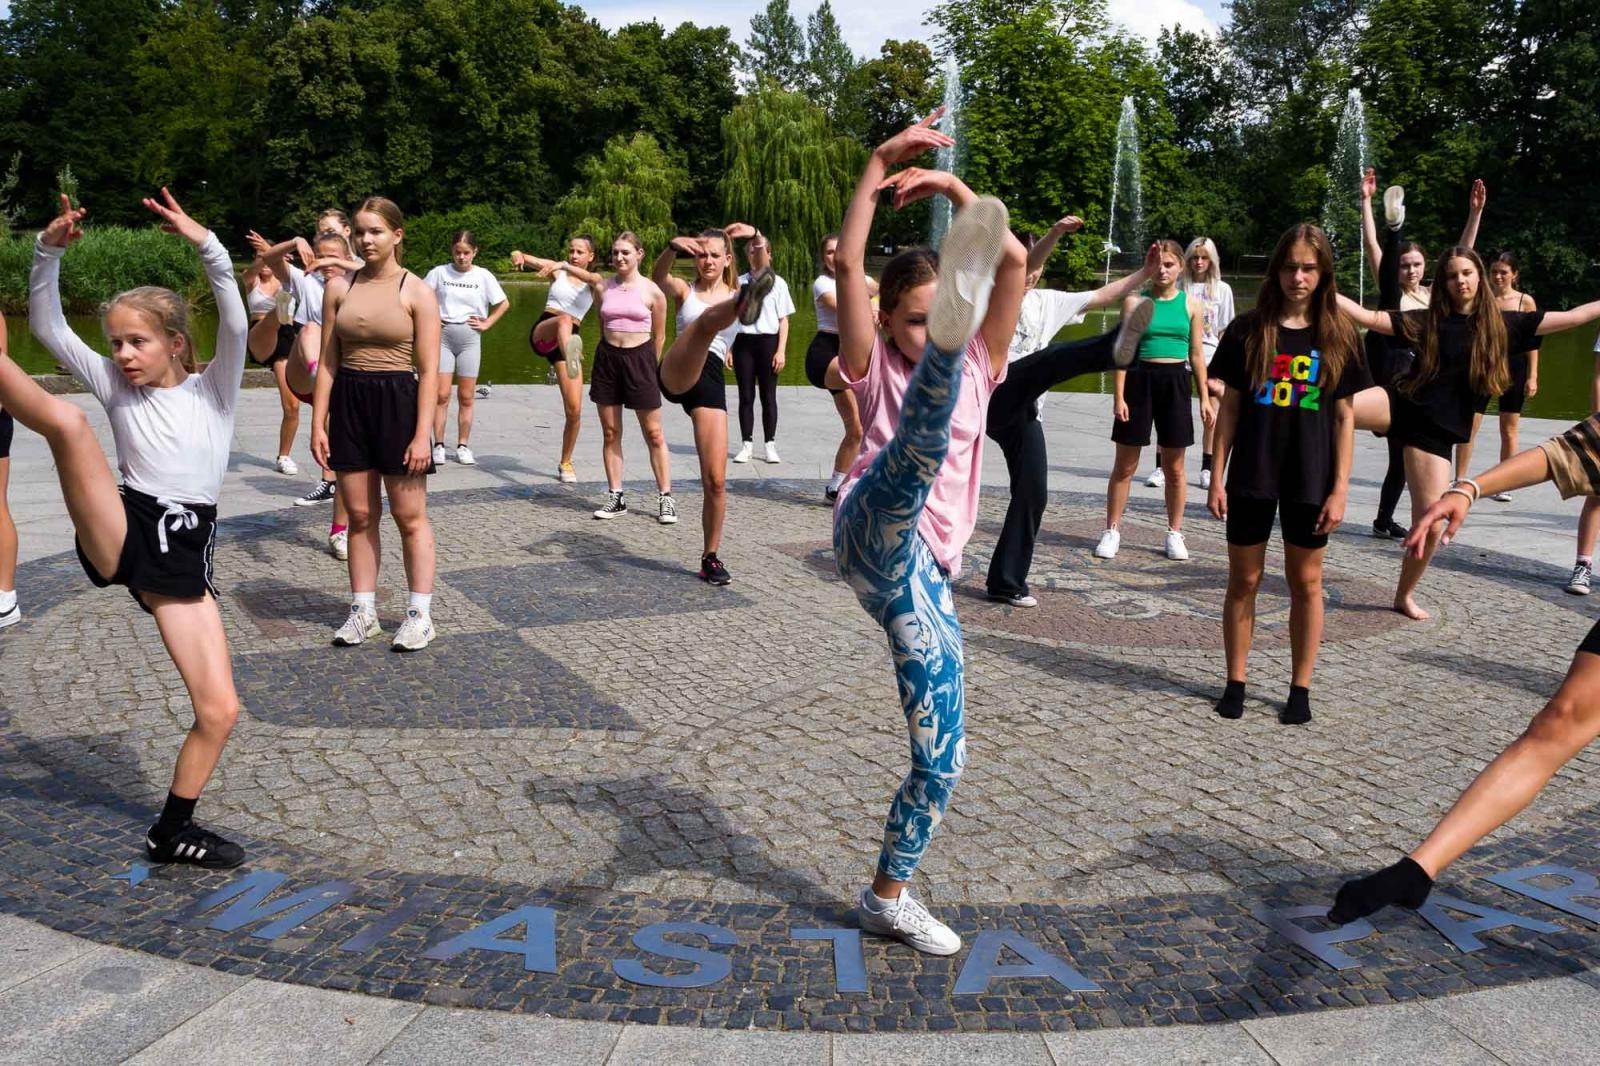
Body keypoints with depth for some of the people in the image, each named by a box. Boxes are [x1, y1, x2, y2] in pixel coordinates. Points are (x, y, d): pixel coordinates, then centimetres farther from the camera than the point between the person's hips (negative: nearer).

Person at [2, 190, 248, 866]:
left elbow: (236, 323, -11)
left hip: (183, 559, 0)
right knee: (66, 420, -25)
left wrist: (205, 244, -22)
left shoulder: (214, 389, 7)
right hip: (119, 534, 0)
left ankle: (172, 832, 14)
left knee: (220, 711, -3)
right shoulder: (116, 387, 13)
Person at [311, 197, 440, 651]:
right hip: (348, 401, 4)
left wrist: (423, 434, -13)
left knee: (410, 516, 3)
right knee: (360, 515, 9)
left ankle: (420, 614, 13)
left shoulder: (417, 292, -4)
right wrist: (318, 423, 1)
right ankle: (363, 611, 20)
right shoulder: (339, 287, 6)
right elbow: (328, 361, 7)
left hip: (398, 401, -3)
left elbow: (429, 370, -7)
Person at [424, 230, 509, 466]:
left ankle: (463, 446, 12)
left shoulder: (483, 276, 1)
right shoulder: (439, 272, 0)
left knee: (467, 397, 4)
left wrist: (487, 324, 2)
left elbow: (503, 303, 10)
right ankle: (438, 445, 4)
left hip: (469, 338, 1)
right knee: (441, 394, -4)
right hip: (443, 336, -1)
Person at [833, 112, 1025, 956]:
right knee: (920, 440, -36)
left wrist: (950, 186, 8)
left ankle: (888, 898, 23)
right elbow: (846, 262, -2)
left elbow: (1015, 260, 7)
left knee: (941, 756, 5)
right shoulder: (876, 367, 11)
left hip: (925, 574, 5)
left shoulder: (976, 367, 19)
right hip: (875, 539, -4)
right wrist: (882, 163, -1)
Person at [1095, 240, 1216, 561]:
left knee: (1174, 467, 9)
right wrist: (1119, 395, -10)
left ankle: (1175, 533, 21)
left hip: (1175, 382, 1)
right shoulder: (1135, 301, 0)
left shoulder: (1191, 305, 5)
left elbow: (1196, 355, 7)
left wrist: (1205, 397, 3)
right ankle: (1112, 531, 14)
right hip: (1139, 380, -1)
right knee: (1125, 465, 4)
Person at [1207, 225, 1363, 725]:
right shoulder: (1248, 330, 0)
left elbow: (1344, 416, 2)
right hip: (1251, 477, 0)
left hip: (1310, 480, 0)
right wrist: (1217, 477, -3)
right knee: (1243, 581, 7)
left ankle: (1300, 689, 20)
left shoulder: (1339, 337, 1)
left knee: (1306, 583, 8)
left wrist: (1340, 487, -4)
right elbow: (1230, 407, 2)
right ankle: (1235, 683, 19)